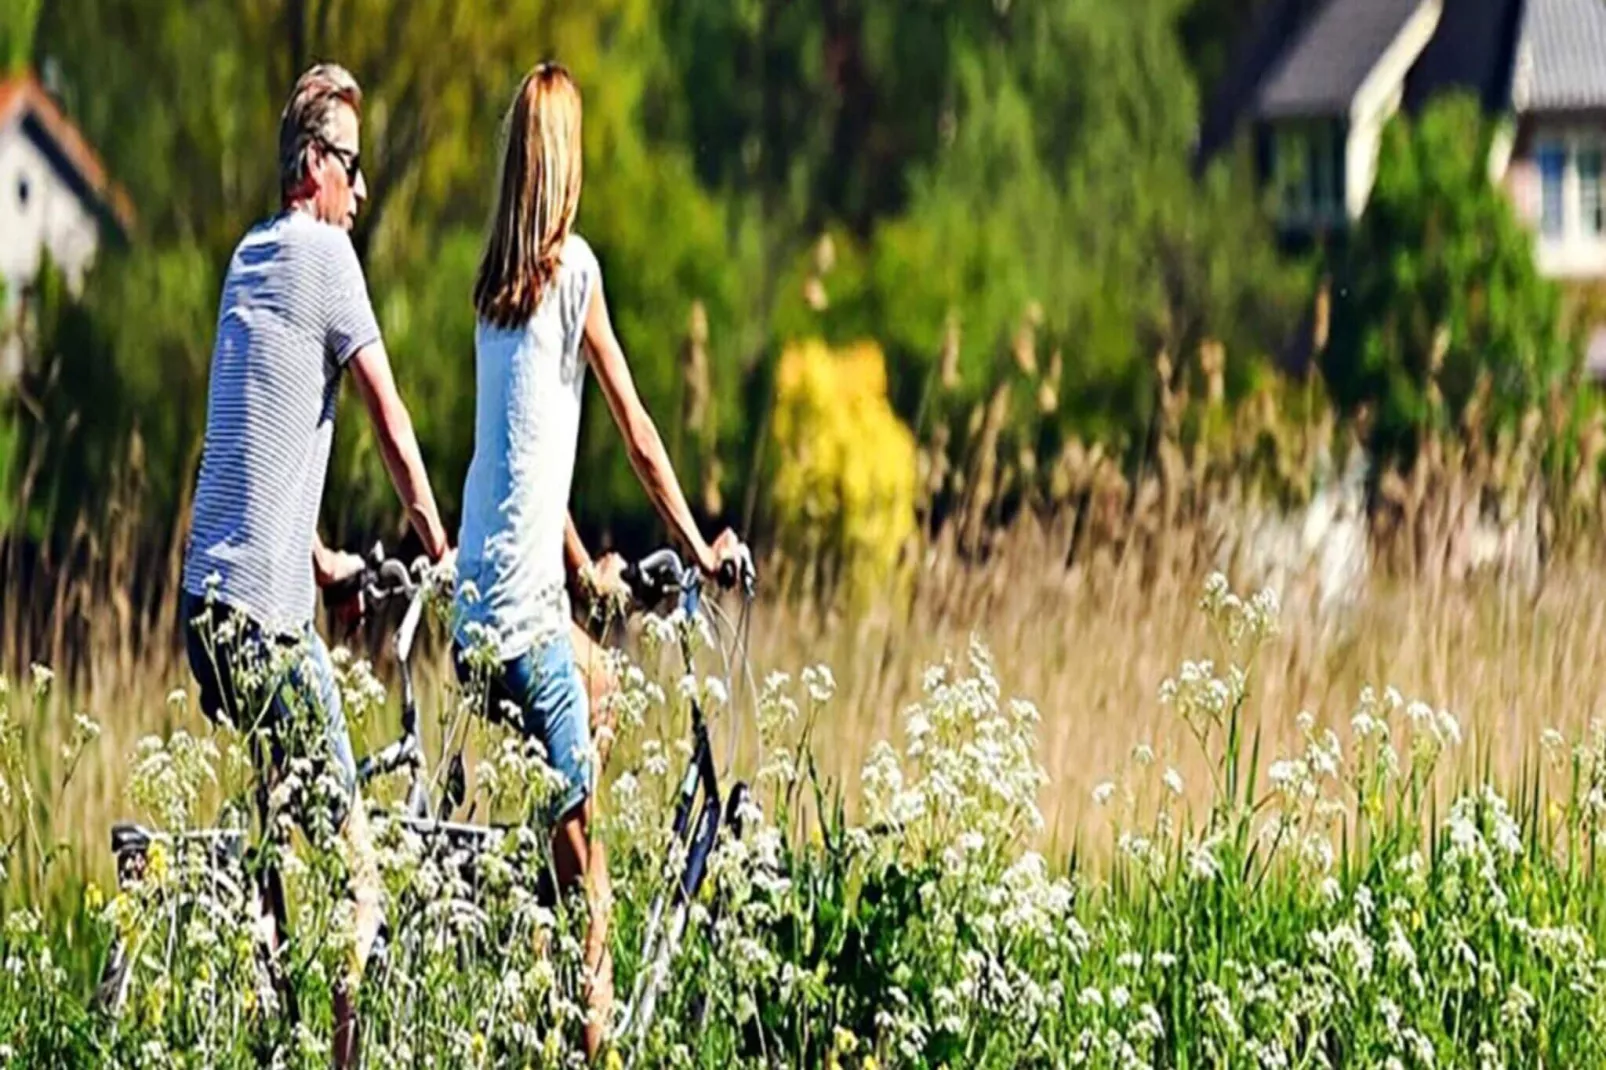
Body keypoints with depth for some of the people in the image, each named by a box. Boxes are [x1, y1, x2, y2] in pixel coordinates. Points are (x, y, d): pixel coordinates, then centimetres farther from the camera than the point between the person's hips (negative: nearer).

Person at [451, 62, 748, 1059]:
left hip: (479, 601, 8)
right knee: (579, 822, -4)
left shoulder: (500, 281, 14)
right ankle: (595, 1014, -7)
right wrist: (699, 547, 8)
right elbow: (635, 427, -2)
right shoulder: (571, 266, -7)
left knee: (595, 692, 28)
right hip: (522, 605, -8)